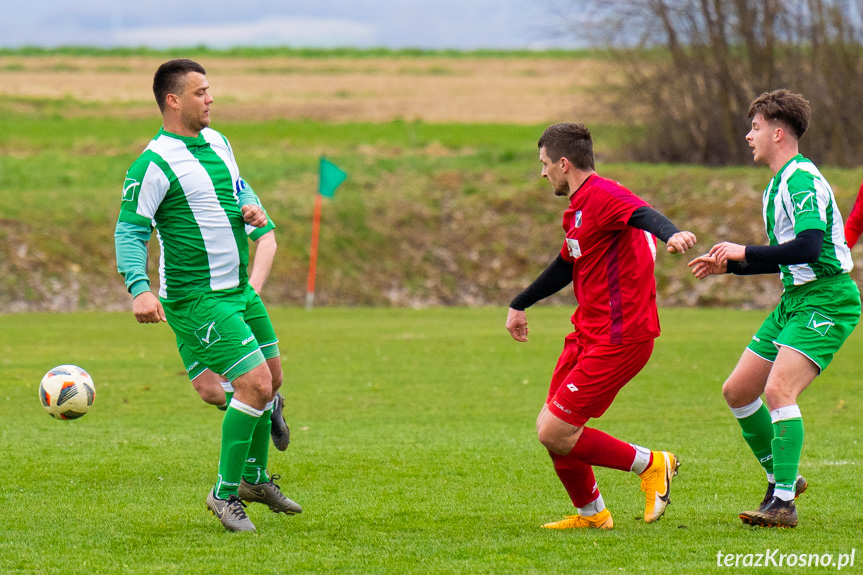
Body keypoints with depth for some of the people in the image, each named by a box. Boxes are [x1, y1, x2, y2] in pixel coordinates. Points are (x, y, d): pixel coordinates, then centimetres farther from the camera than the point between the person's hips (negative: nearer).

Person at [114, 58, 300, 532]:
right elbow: (129, 231, -19)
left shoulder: (216, 142, 9)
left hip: (238, 288, 9)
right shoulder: (154, 164, -17)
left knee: (272, 377, 17)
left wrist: (251, 209, 0)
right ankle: (225, 492, -2)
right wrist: (139, 289, -32)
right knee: (255, 383, -15)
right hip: (197, 298, -9)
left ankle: (255, 478, 36)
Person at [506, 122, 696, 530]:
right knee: (550, 430, 10)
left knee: (555, 433, -12)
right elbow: (567, 265, 34)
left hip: (618, 339, -10)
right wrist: (519, 305, 46)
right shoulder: (580, 207, 18)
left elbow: (643, 214, -36)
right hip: (588, 333, 10)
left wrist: (671, 233, -59)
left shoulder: (602, 195, -15)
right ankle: (590, 514, 26)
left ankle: (652, 465, 2)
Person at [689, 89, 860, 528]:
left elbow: (808, 247, -29)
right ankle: (782, 479, 24)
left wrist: (744, 252, -23)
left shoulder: (803, 180, -16)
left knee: (778, 390, -24)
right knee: (737, 391, 10)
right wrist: (727, 265, 20)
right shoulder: (778, 184, 17)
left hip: (826, 301, -10)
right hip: (795, 300, 10)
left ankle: (784, 502, -24)